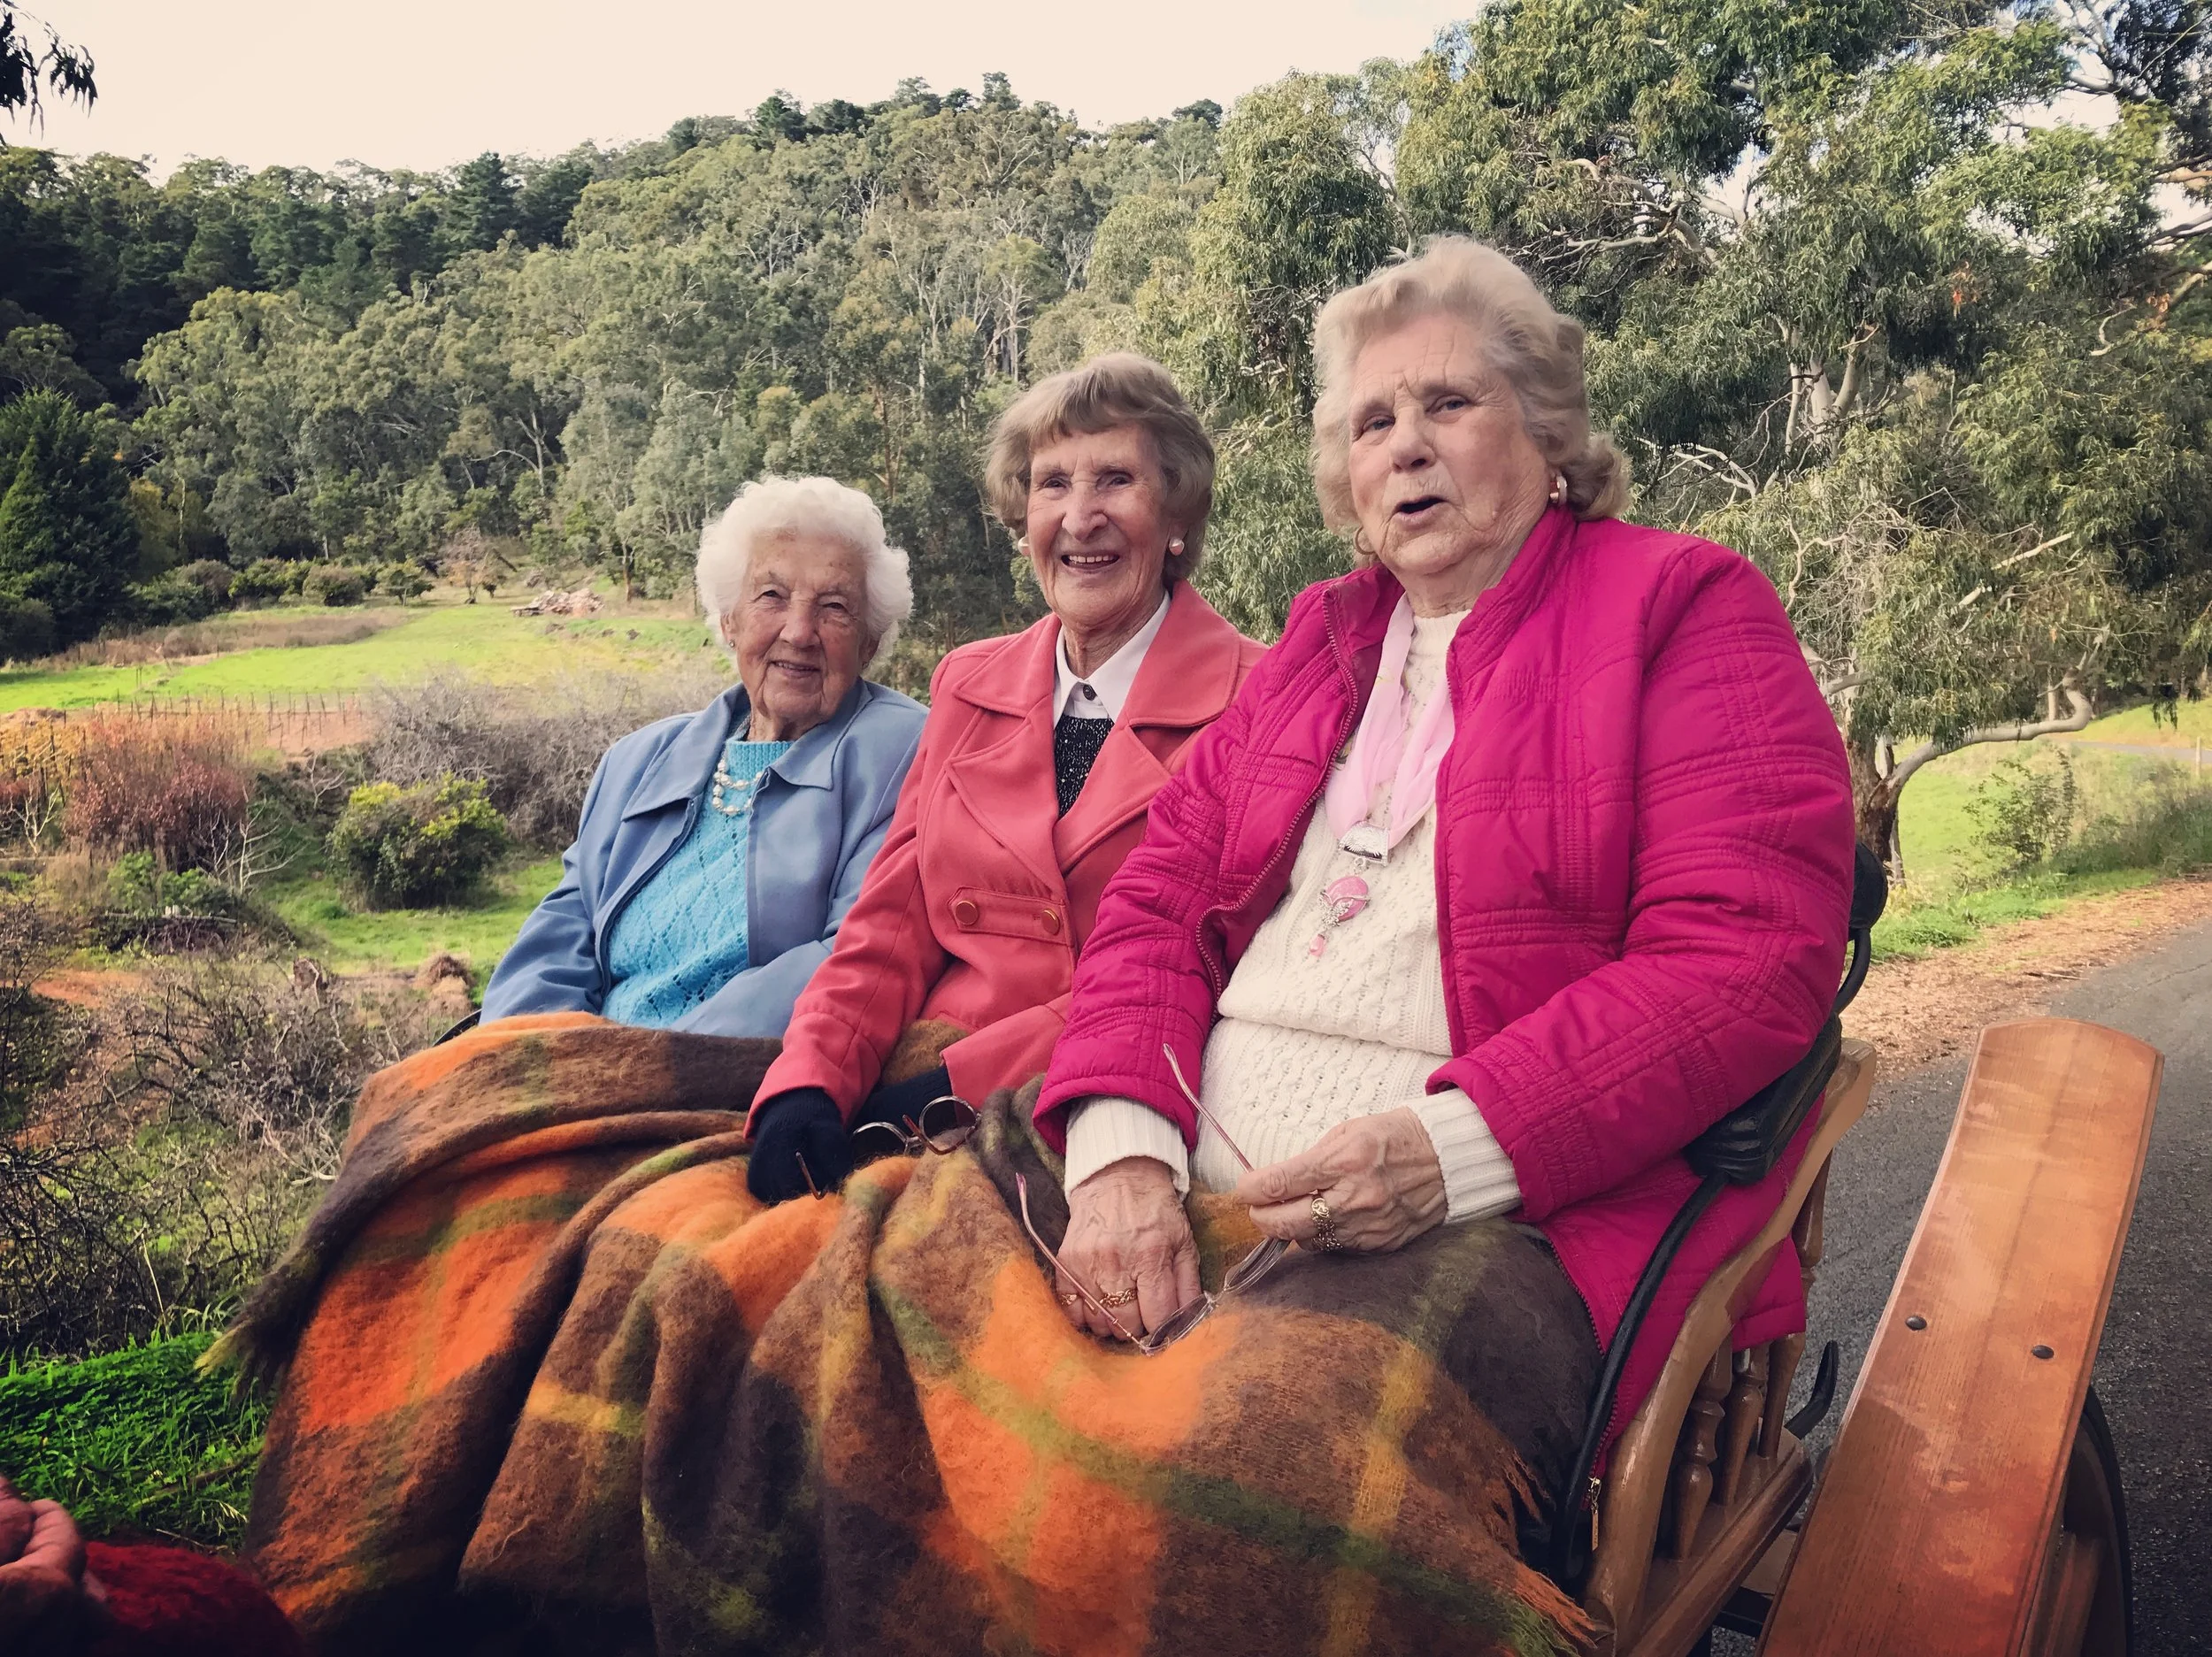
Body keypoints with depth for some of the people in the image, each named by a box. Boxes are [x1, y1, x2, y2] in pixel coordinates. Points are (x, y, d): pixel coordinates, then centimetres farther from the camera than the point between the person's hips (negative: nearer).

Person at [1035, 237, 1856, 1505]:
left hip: (1507, 1219, -4)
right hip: (1193, 1194, 5)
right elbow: (1158, 903, 13)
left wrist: (1453, 1153, -20)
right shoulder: (1319, 640, 22)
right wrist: (1121, 1152, -7)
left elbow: (1749, 960, -7)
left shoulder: (1686, 609, 6)